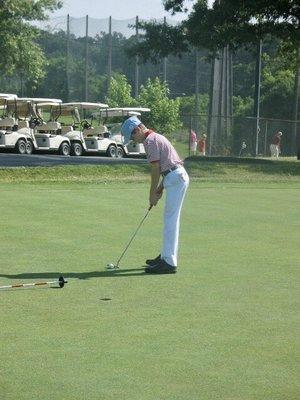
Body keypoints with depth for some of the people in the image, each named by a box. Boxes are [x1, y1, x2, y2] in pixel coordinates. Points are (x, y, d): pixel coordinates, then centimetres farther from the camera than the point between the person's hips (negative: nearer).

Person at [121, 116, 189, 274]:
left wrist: (153, 193, -6)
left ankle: (169, 263, -12)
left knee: (170, 221, -10)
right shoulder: (155, 137, 21)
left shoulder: (150, 140, -11)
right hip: (178, 176, 10)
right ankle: (166, 256, 24)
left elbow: (155, 169, -12)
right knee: (170, 219, 16)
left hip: (175, 178, -10)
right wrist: (161, 187, 17)